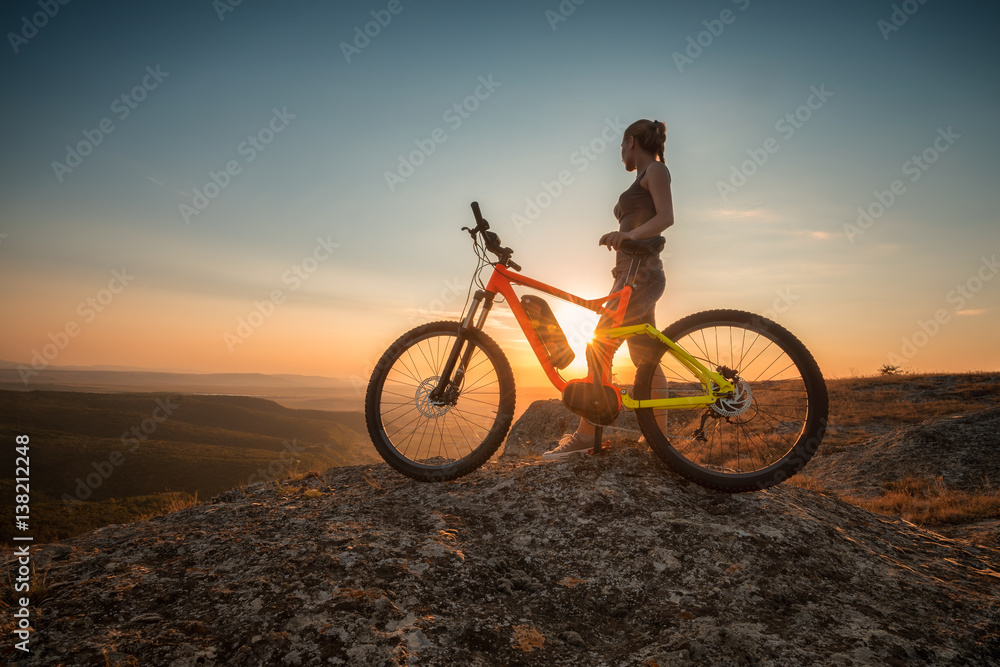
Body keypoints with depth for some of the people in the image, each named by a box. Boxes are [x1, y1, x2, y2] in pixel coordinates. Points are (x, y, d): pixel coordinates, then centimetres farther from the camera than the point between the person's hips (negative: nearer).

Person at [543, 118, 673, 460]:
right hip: (632, 274, 10)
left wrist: (628, 235, -30)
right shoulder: (643, 180, 27)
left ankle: (585, 434, -13)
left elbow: (666, 217, -17)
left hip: (641, 274, -10)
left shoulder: (655, 169, -1)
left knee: (599, 348, -15)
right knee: (646, 361, 6)